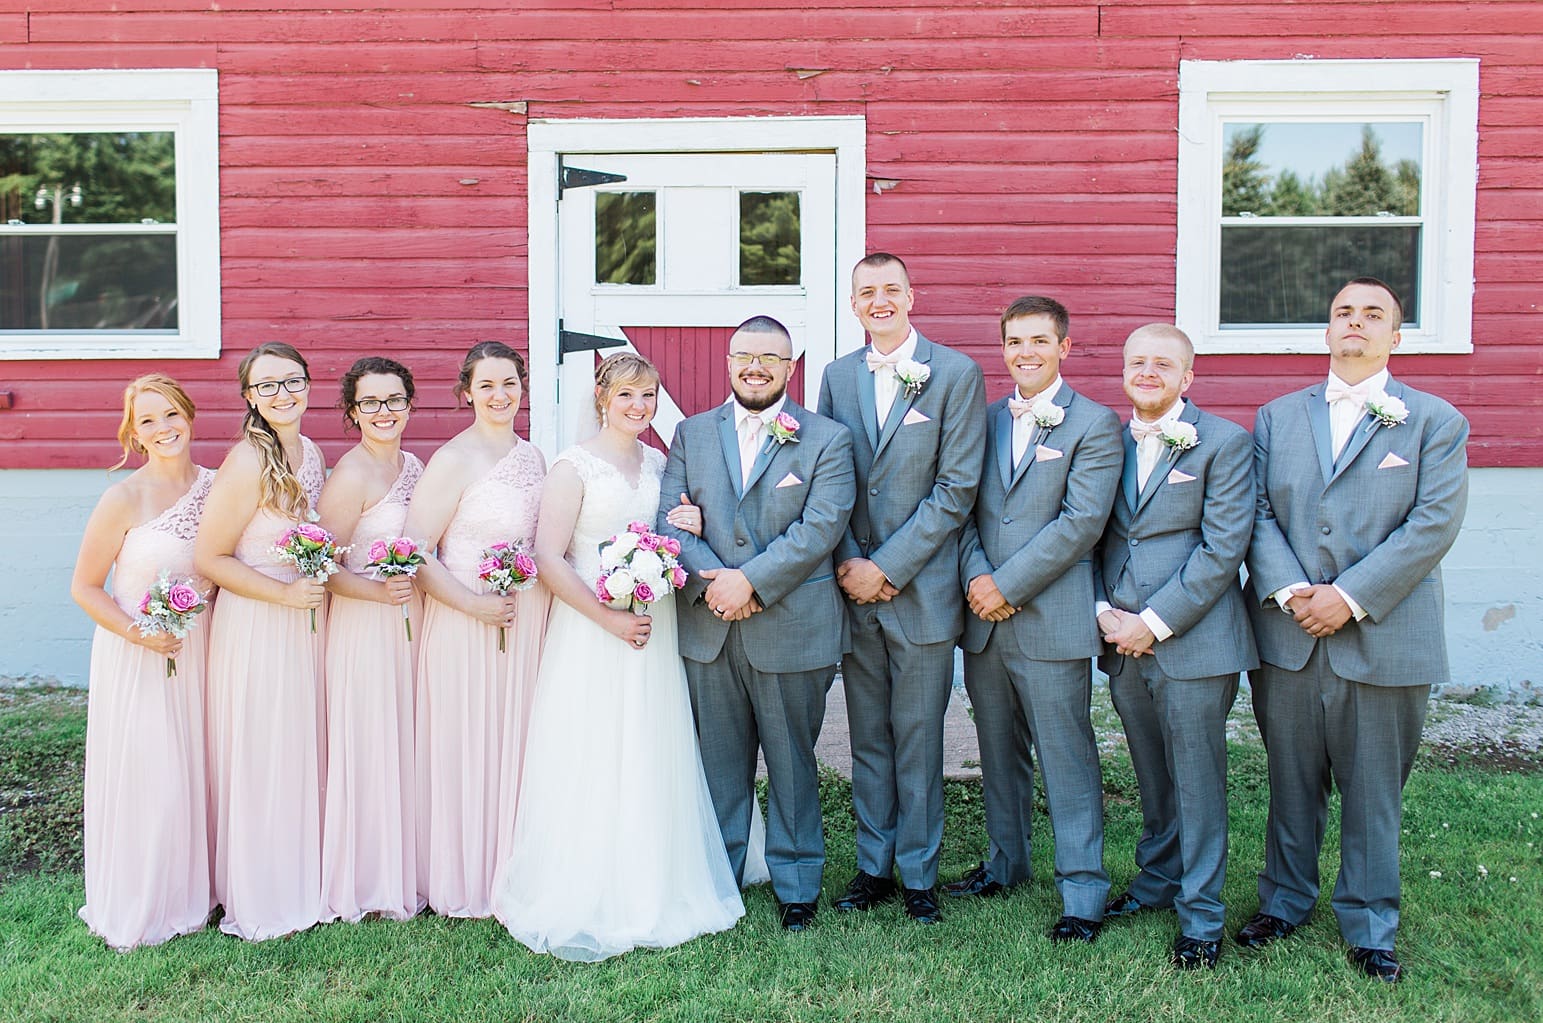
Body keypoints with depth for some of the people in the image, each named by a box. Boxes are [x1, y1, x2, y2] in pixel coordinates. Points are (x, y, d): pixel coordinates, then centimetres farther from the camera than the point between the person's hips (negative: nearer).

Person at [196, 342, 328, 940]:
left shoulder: (312, 454, 4)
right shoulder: (247, 464, -19)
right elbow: (209, 558, -16)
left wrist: (320, 585, 6)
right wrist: (284, 592, -20)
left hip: (308, 620, 7)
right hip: (257, 627, -7)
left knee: (305, 750, 17)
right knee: (261, 759, 4)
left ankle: (303, 881, 34)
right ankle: (260, 902, 21)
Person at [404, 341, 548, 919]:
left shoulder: (533, 457, 9)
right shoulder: (454, 460, -12)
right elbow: (415, 551, -15)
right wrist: (473, 604, -18)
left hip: (527, 622, 6)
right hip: (466, 626, -6)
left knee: (515, 744, 13)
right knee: (465, 746, 3)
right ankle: (463, 883, 19)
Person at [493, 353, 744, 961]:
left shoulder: (659, 465, 11)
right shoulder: (575, 466, -7)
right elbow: (549, 559, -13)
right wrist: (610, 619, -16)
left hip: (652, 633, 5)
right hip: (591, 633, -5)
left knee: (651, 766, 10)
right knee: (589, 766, 0)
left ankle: (653, 892, 25)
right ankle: (584, 903, 14)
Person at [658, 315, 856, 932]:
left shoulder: (828, 440, 0)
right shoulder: (691, 435, 9)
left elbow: (820, 527, -12)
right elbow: (670, 521, 0)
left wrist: (750, 580, -19)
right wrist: (712, 582, -15)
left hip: (792, 631, -2)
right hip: (709, 630, 3)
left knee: (792, 764, 10)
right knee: (719, 763, 13)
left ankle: (796, 884, 25)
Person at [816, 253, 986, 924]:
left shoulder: (957, 375, -4)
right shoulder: (837, 376, 9)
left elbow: (957, 489, -10)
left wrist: (886, 567, -13)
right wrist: (848, 562, -6)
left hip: (921, 590, -4)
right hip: (854, 588, 4)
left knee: (918, 740, 6)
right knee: (868, 738, 13)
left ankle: (919, 875, 20)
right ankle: (874, 867, 25)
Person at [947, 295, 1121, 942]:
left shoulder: (1094, 423, -3)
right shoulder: (985, 421, 13)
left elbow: (1083, 521, -12)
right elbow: (963, 507, 10)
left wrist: (1008, 583, -14)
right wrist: (976, 576, -8)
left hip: (1053, 620, -5)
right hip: (984, 620, 5)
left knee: (1067, 758, 0)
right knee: (999, 750, 16)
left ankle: (1082, 888, 10)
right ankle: (1006, 863, 32)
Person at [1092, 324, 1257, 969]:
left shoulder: (1225, 443, -5)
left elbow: (1224, 548, -11)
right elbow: (1095, 536, 14)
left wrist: (1156, 623, -14)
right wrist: (1104, 611, -2)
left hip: (1193, 642, -4)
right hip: (1123, 644, 5)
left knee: (1196, 781, 2)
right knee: (1152, 777, 16)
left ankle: (1200, 917, 14)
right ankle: (1157, 879, 34)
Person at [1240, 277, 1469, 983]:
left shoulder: (1435, 421, 2)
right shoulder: (1278, 417, 11)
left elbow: (1434, 523, -8)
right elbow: (1257, 513, 3)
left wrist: (1351, 597, -16)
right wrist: (1289, 591, -13)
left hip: (1382, 639, -2)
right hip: (1286, 636, 2)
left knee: (1374, 791, 8)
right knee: (1291, 782, 13)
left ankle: (1370, 925, 24)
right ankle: (1285, 900, 31)